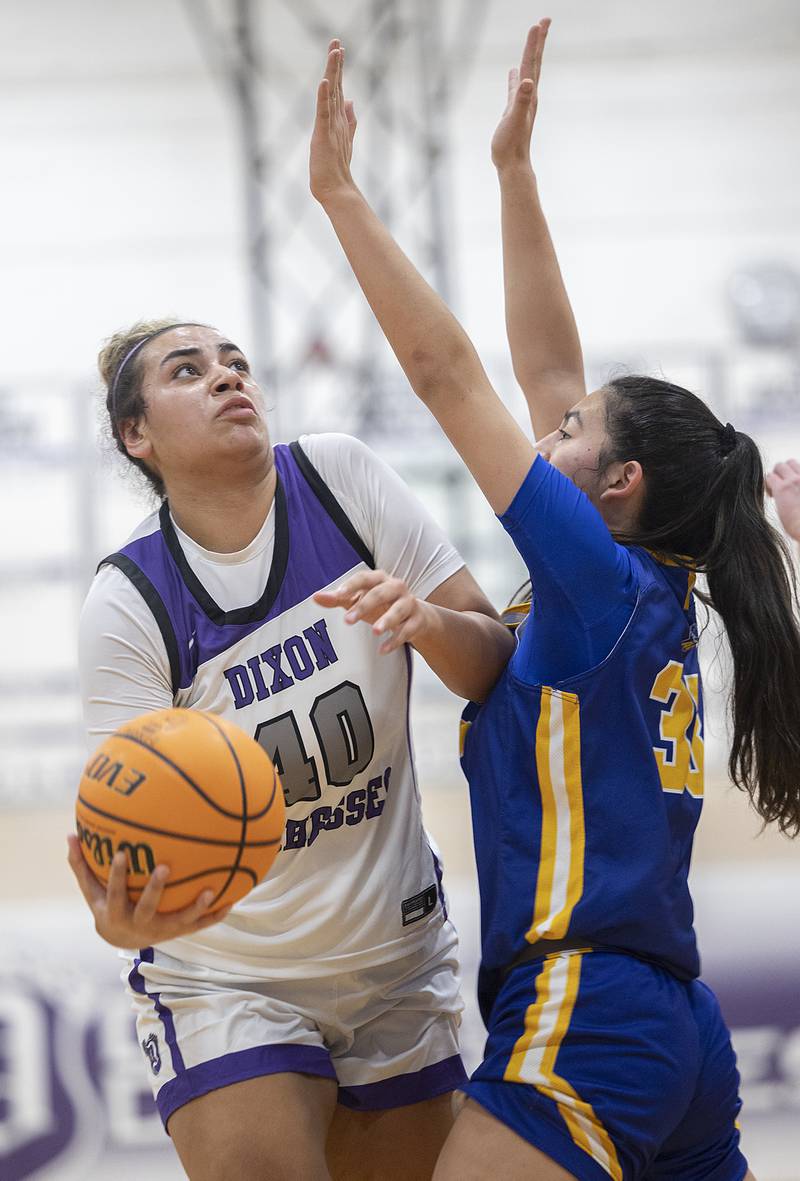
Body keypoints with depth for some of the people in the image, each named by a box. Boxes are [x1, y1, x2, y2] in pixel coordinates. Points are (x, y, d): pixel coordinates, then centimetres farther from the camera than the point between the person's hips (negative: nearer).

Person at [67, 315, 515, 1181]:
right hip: (228, 982, -3)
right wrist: (123, 916, -43)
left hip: (399, 960, 3)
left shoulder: (340, 477, -9)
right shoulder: (129, 603, -15)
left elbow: (492, 671, -6)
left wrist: (426, 622, -28)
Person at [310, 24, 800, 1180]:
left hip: (587, 1029, -9)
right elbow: (544, 364, 19)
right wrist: (514, 169, 22)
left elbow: (446, 374, -8)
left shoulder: (606, 578, -7)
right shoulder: (654, 598, 14)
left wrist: (340, 192, -4)